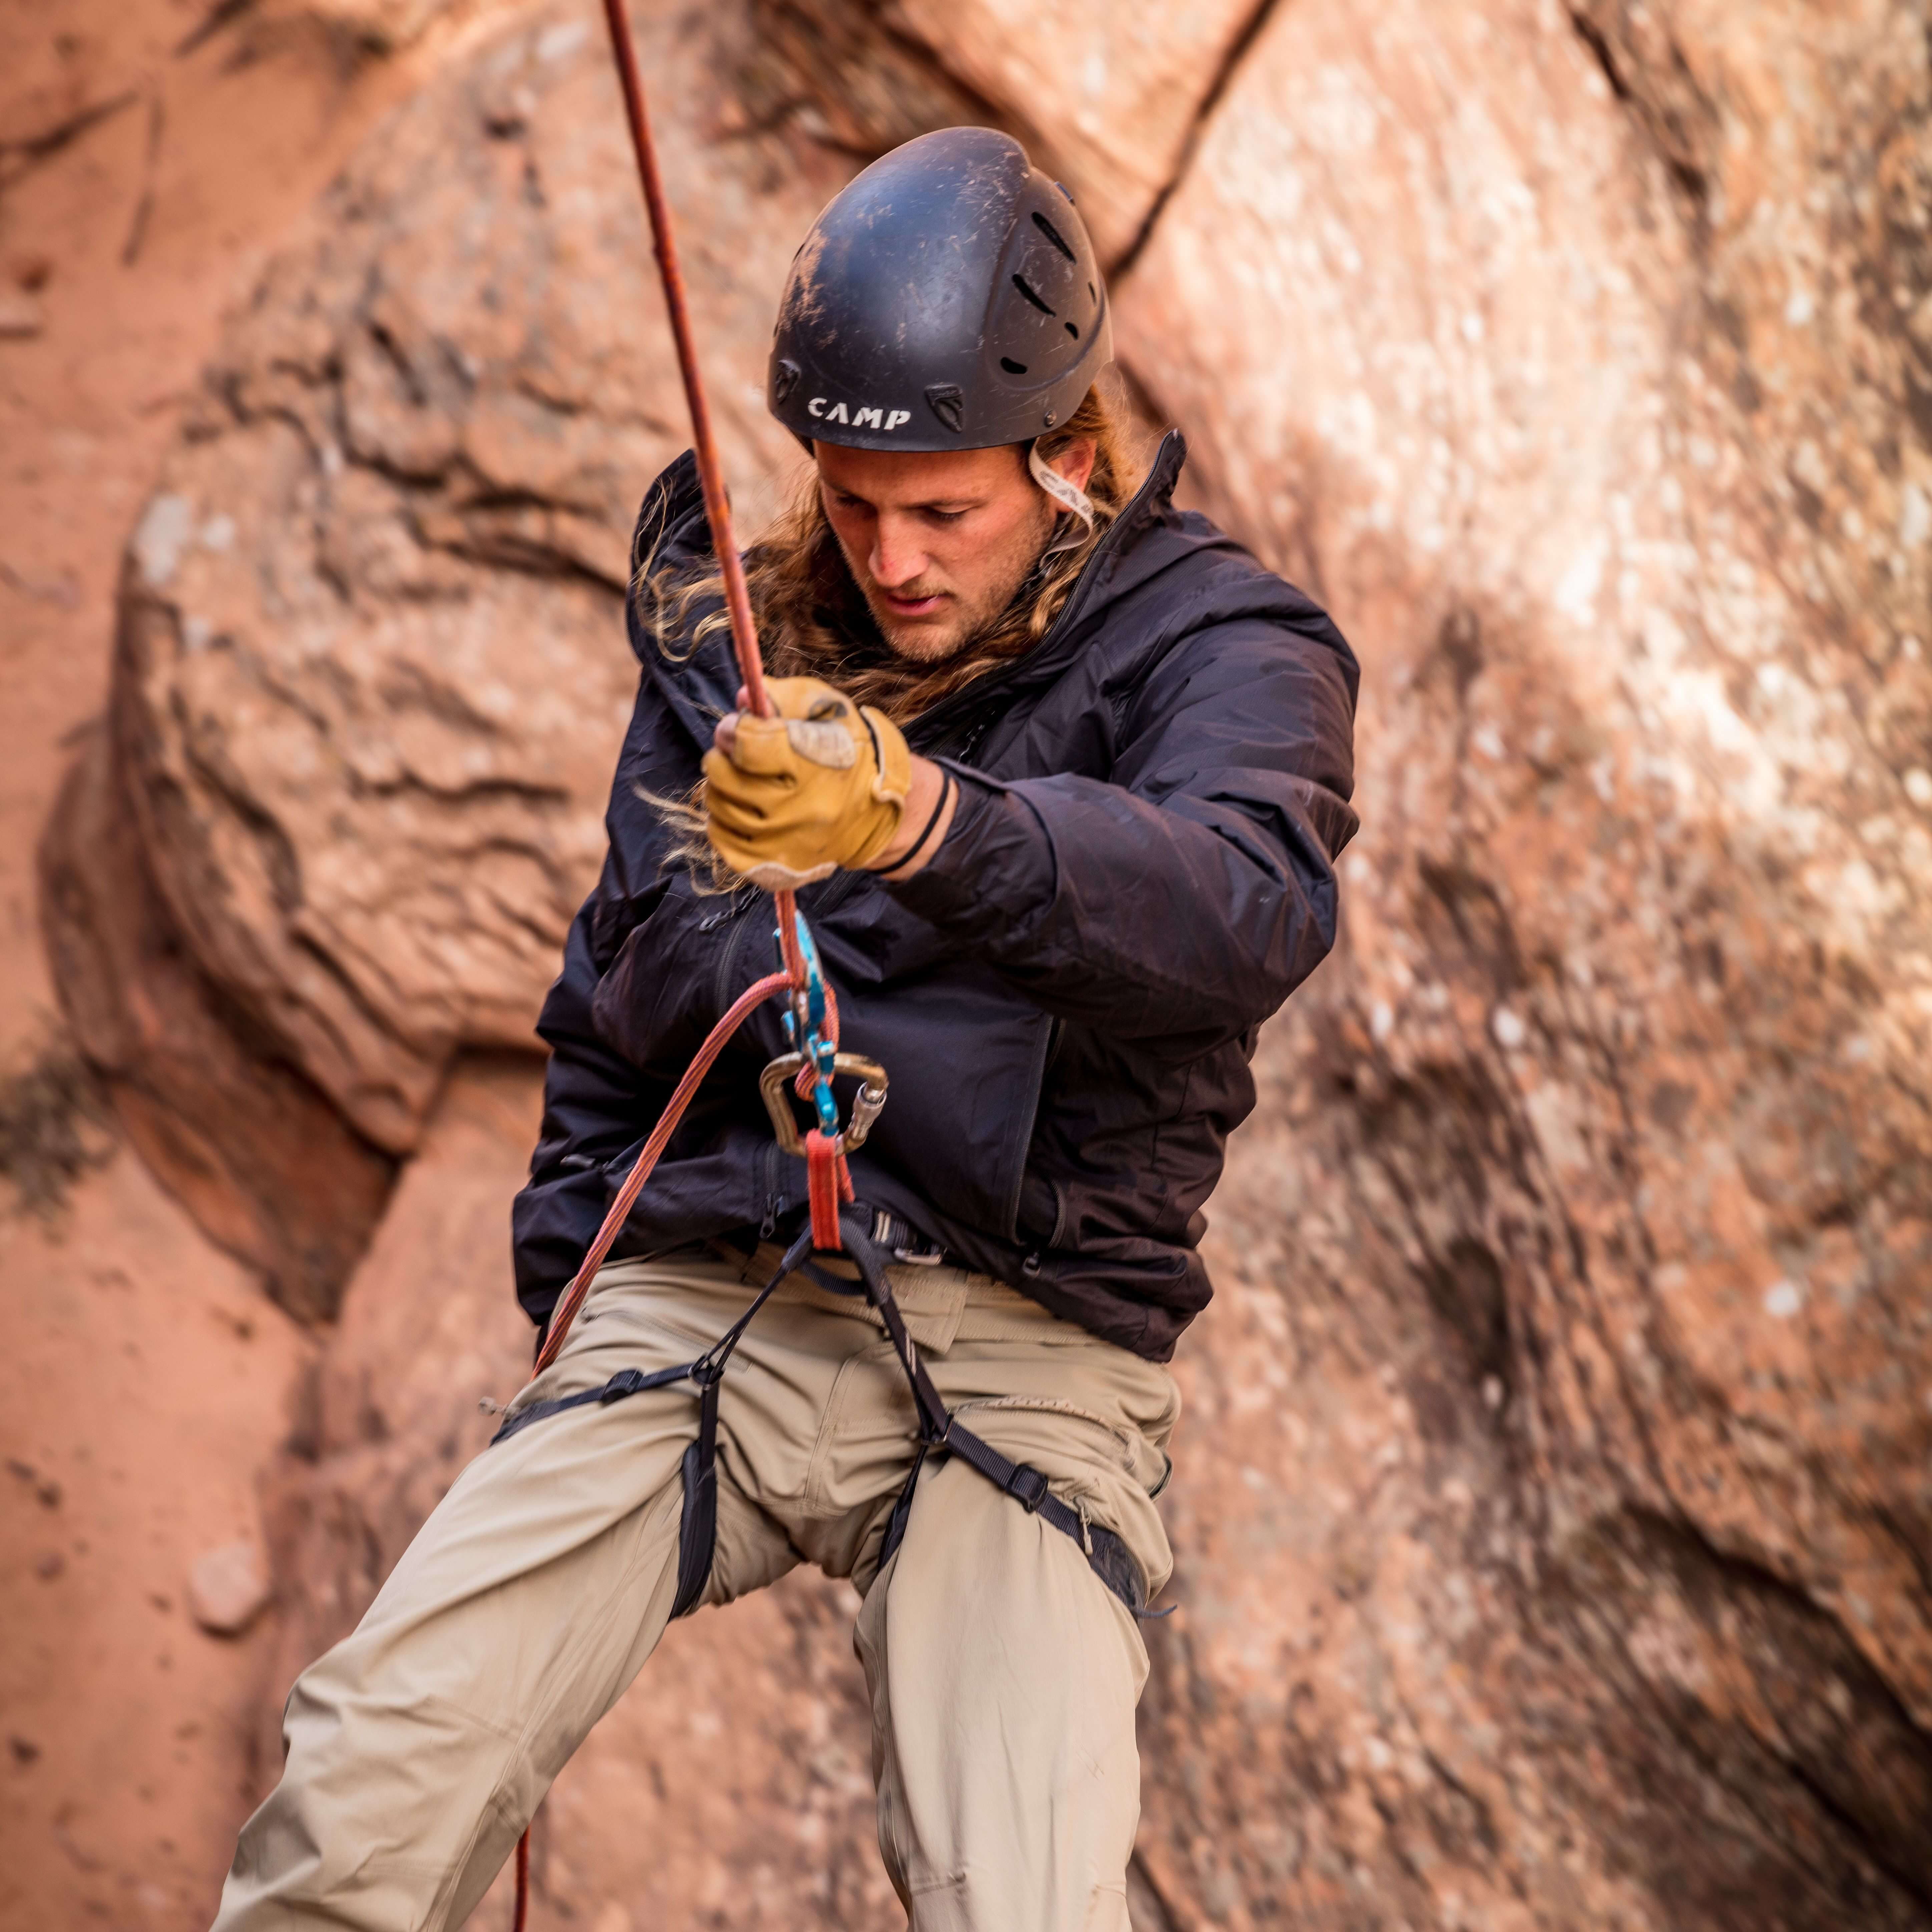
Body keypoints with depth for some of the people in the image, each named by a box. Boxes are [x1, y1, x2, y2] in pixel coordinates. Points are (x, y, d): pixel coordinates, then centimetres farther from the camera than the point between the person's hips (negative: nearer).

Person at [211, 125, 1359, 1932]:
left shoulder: (1217, 644, 0)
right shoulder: (738, 647, 15)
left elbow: (1252, 905, -24)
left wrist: (925, 822, -41)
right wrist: (566, 1291, 21)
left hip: (1023, 1351, -3)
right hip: (703, 1296, 3)